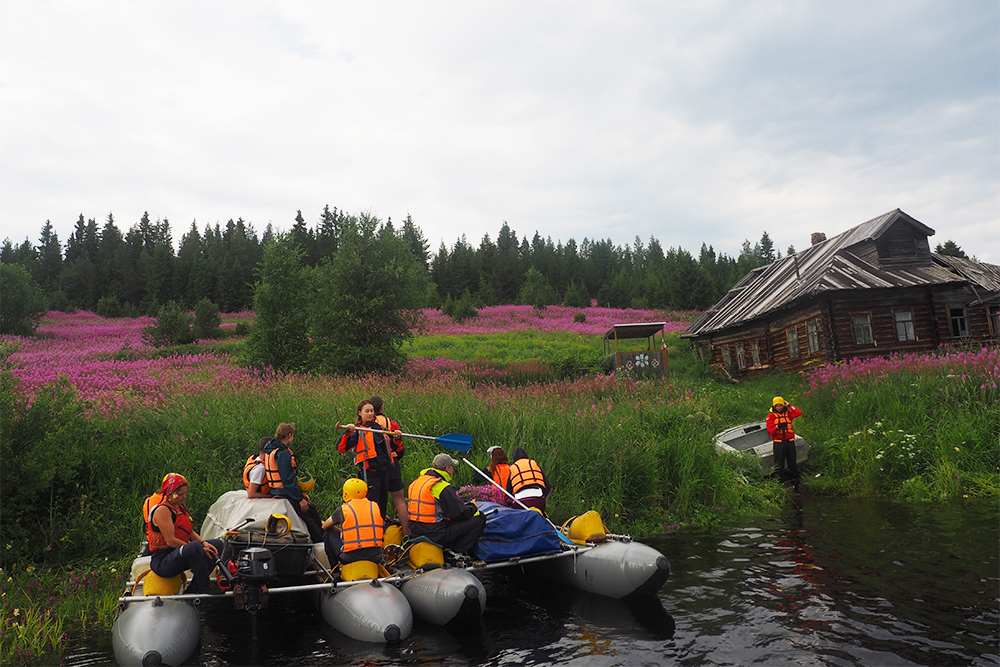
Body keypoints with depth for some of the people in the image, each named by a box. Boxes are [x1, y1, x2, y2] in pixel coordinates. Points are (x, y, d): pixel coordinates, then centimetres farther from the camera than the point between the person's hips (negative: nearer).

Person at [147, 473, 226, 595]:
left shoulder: (180, 507, 14)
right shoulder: (162, 510, -15)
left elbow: (190, 532, 16)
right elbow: (171, 541, -21)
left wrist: (204, 543, -4)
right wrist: (199, 549, -19)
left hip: (180, 554, 10)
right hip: (162, 562, -10)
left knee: (218, 544, 5)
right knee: (195, 546, -37)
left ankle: (195, 586, -5)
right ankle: (204, 587, -22)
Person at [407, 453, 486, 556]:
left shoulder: (415, 482, 10)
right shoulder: (443, 487, -16)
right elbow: (460, 514, -15)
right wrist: (472, 506, 7)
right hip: (436, 535, -9)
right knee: (480, 518, -4)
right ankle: (458, 552, -3)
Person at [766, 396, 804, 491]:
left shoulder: (788, 413, 13)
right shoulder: (771, 416, 4)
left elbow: (799, 412, -4)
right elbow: (770, 430, -4)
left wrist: (789, 405, -1)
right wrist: (777, 427, -21)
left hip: (790, 441, 3)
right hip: (778, 443, -3)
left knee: (793, 463, 10)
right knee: (779, 465, -3)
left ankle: (795, 482, 20)